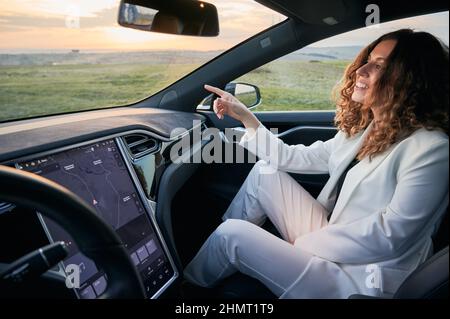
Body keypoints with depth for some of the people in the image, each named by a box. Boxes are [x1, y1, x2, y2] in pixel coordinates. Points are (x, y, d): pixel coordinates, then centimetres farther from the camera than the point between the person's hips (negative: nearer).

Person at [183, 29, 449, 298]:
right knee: (265, 172, 0)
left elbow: (389, 234, -23)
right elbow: (297, 158, 8)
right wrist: (246, 117, 4)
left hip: (362, 281, -7)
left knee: (231, 234, -12)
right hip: (332, 242, 7)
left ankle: (188, 285, 22)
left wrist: (303, 242, -14)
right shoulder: (365, 128, 5)